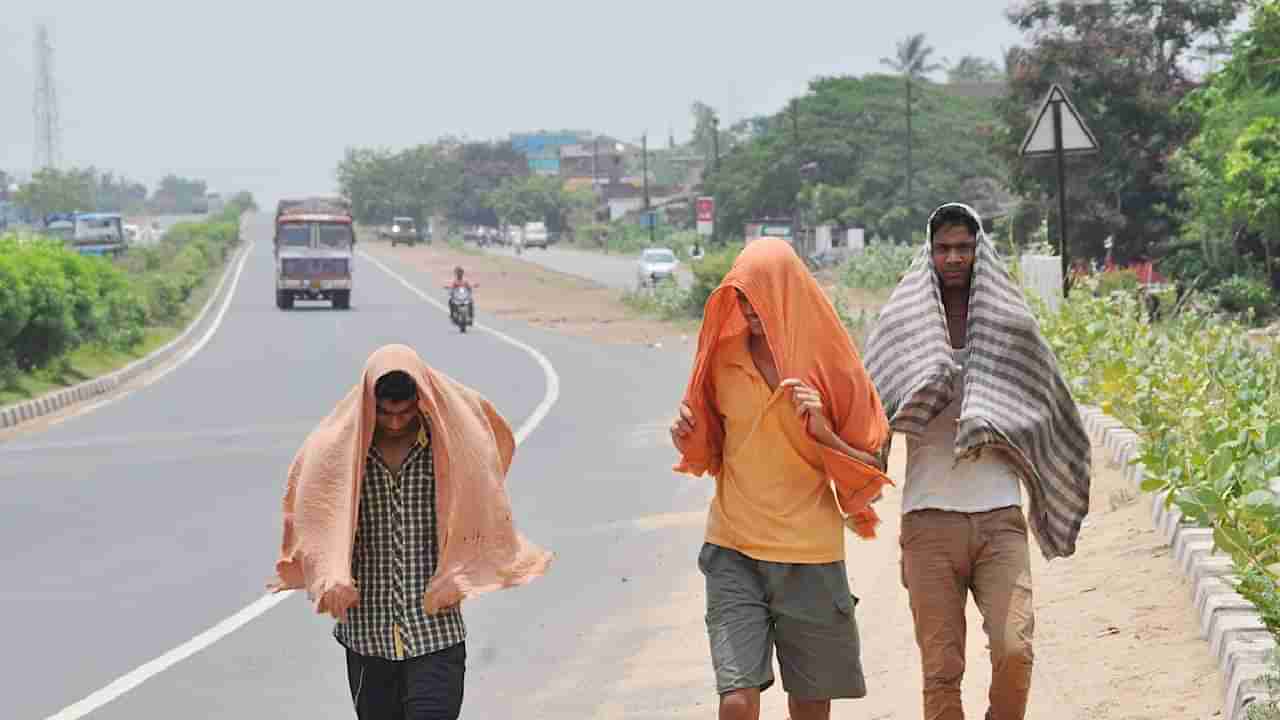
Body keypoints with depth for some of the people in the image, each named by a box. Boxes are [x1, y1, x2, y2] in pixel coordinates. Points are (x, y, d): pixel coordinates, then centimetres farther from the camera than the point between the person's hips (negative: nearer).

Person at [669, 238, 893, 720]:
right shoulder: (724, 358, 2)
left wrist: (821, 431, -17)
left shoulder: (828, 361, -3)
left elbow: (870, 469, 0)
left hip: (811, 557, 0)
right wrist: (689, 438, -5)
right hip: (733, 553, 1)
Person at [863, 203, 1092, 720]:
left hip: (998, 517, 0)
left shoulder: (1009, 323, 10)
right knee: (941, 671, -1)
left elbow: (1047, 412, 17)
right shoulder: (903, 325, 8)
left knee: (1014, 649, -16)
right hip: (930, 519, 0)